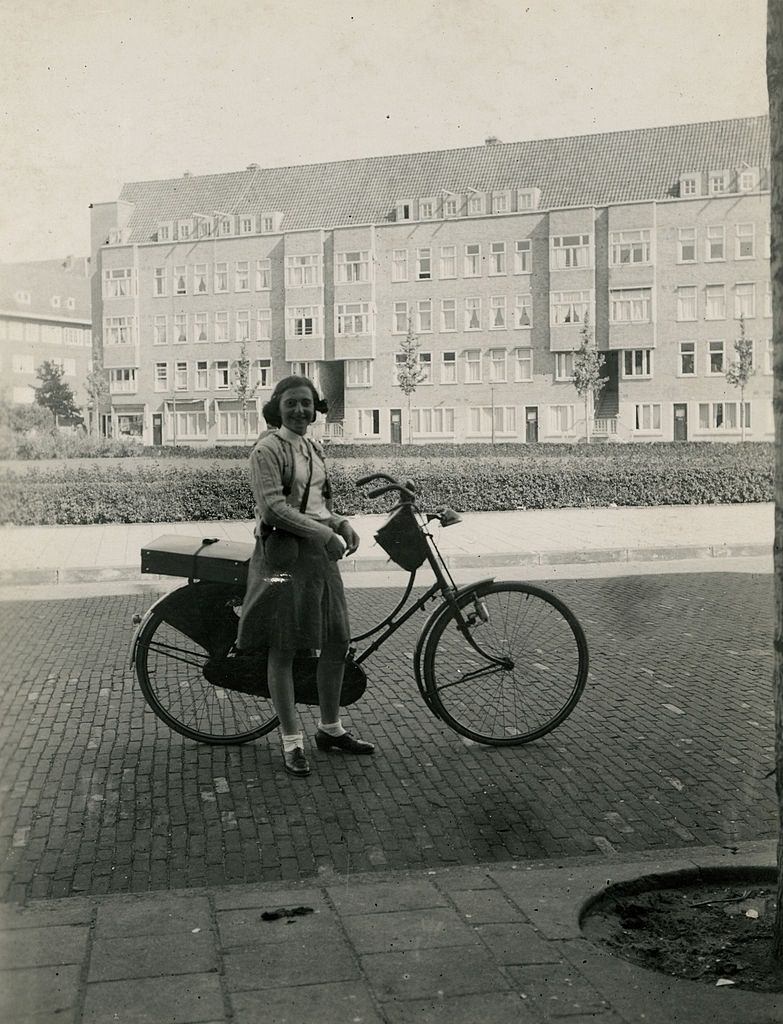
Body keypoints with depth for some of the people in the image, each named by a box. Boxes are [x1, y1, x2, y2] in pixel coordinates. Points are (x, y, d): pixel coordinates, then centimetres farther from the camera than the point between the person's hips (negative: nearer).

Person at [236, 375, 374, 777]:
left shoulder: (314, 449, 16)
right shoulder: (267, 449, -9)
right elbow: (272, 507, -19)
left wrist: (342, 524, 3)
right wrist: (322, 533, -21)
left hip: (318, 553, 8)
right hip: (282, 553, -8)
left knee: (337, 640, 11)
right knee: (283, 649, -1)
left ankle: (330, 729, 27)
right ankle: (292, 742, 9)